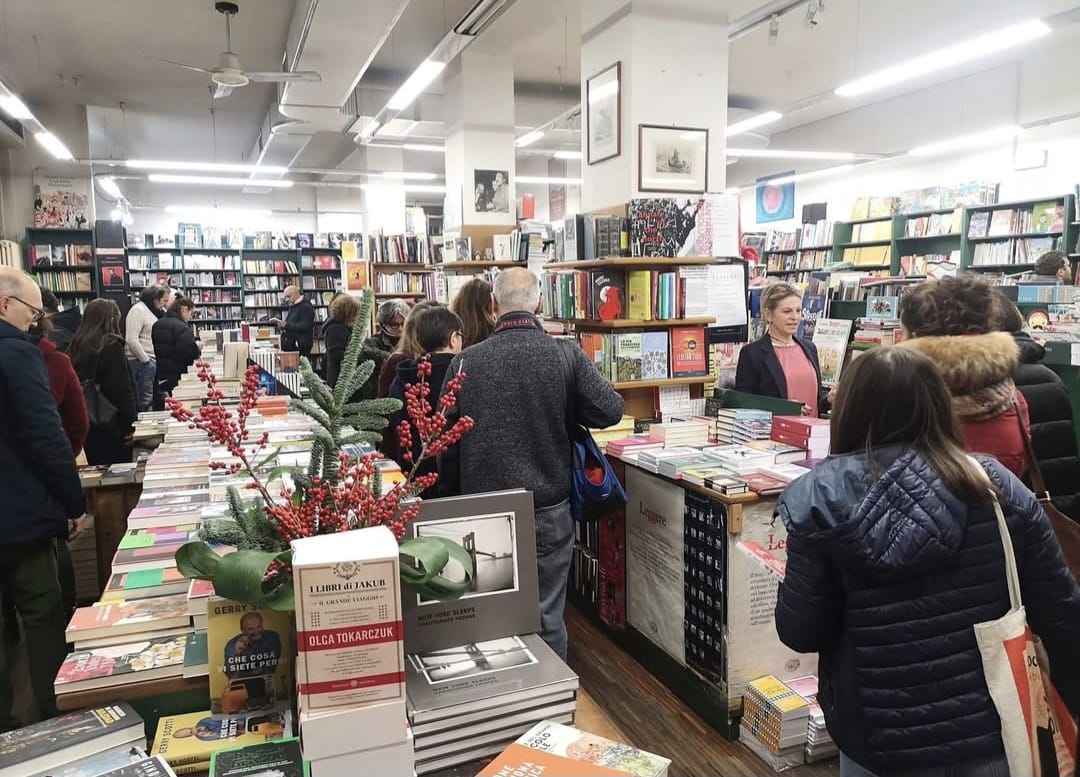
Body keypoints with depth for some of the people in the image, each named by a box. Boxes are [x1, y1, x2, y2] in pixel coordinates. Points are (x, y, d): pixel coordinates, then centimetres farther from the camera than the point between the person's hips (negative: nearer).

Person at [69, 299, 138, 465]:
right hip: (111, 426, -7)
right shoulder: (111, 347, -13)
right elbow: (123, 390, -18)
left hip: (86, 425, 7)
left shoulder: (76, 347, 7)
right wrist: (130, 425, -12)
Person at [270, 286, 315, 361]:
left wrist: (286, 325, -24)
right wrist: (281, 323, 10)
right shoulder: (292, 307, 21)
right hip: (290, 346, 10)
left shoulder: (306, 307, -10)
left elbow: (305, 327, -22)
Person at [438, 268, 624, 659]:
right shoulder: (566, 356, -8)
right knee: (547, 619, 11)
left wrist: (452, 504, 13)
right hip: (548, 512, -1)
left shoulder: (464, 362, -5)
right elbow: (611, 409, -6)